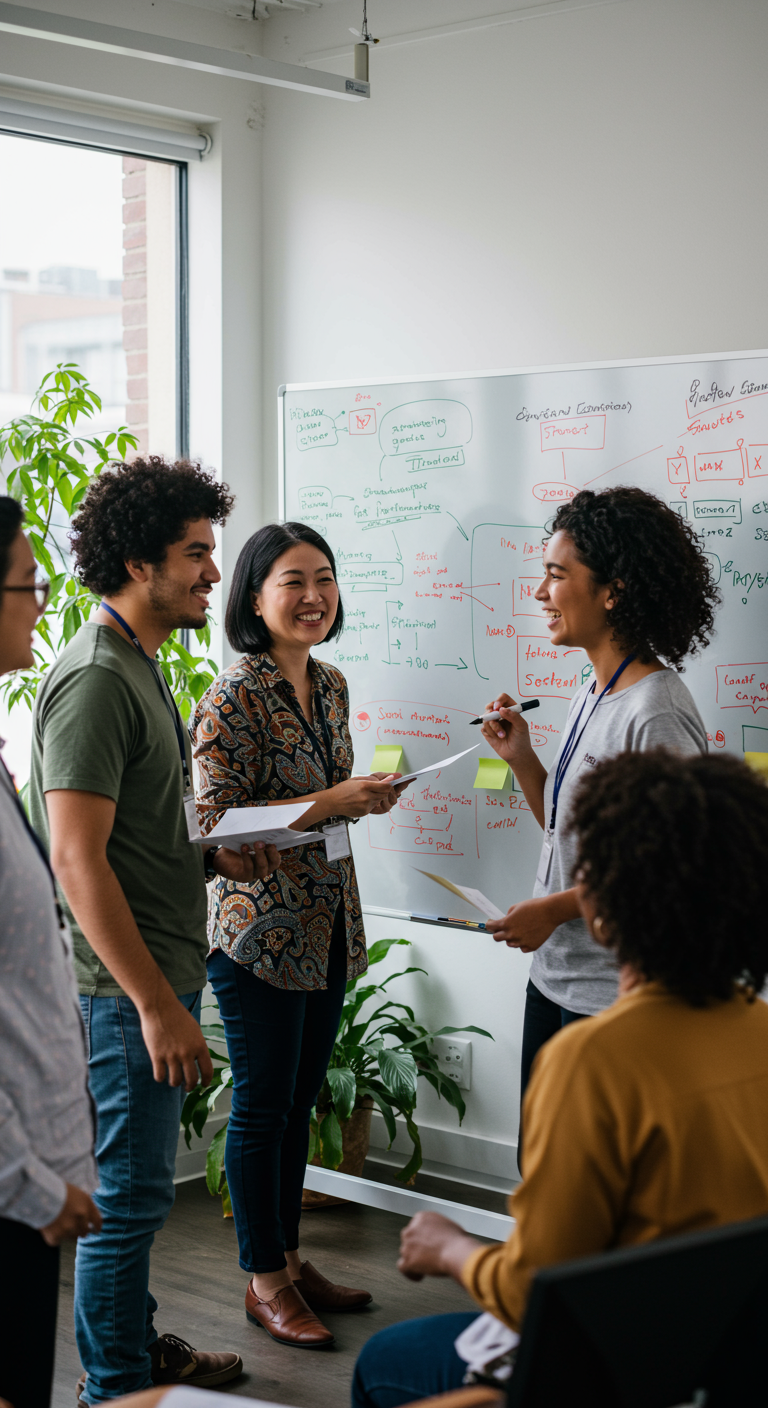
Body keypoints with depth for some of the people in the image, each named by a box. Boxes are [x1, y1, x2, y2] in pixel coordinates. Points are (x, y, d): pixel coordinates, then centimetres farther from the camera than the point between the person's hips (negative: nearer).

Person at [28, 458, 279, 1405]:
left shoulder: (138, 667, 14)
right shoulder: (95, 680, -19)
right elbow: (77, 860, -24)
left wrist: (213, 858, 9)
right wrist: (157, 1004, -24)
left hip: (154, 972, 10)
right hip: (124, 985, -10)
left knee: (135, 1185, 20)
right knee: (129, 1193, 1)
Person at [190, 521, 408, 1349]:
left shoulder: (330, 685, 9)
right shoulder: (233, 699, -17)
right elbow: (217, 822, -20)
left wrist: (364, 795, 4)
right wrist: (332, 804, -23)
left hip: (326, 923, 8)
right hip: (259, 930, -8)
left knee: (299, 1101, 16)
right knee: (262, 1107, 4)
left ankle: (289, 1258, 29)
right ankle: (265, 1281, 16)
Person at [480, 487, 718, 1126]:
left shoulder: (657, 715, -19)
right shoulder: (591, 696, 10)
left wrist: (558, 908, -19)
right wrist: (521, 758, 4)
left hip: (614, 1000, -9)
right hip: (555, 978, 9)